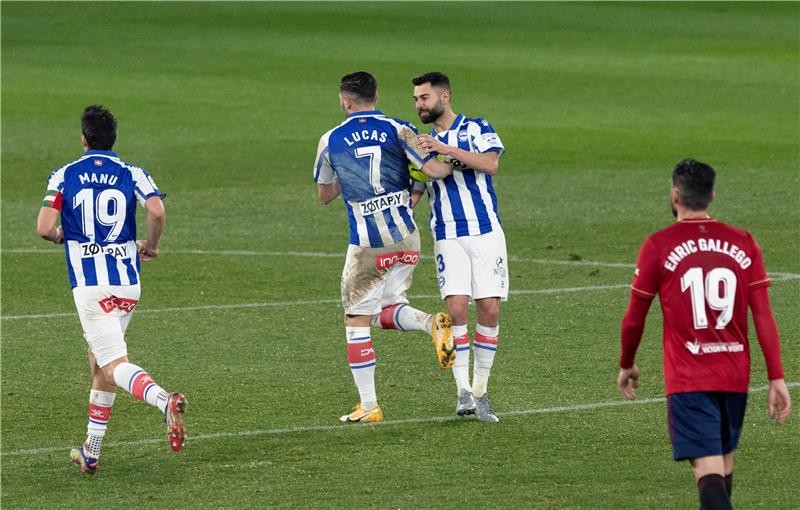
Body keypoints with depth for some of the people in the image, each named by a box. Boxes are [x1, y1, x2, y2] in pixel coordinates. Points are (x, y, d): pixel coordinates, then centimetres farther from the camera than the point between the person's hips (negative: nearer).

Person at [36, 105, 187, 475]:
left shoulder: (64, 176, 1)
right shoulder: (132, 174, 4)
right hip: (127, 282, 4)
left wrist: (61, 236, 15)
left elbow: (44, 228, -9)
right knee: (98, 360, 19)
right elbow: (157, 211, -14)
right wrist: (150, 246, 5)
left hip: (89, 285, -4)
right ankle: (91, 453, 22)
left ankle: (165, 401, -41)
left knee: (114, 366, -11)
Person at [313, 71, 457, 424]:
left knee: (357, 321, 7)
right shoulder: (398, 130, -1)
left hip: (366, 246, -3)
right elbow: (433, 169, -10)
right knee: (386, 312, 19)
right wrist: (454, 163, 12)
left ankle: (368, 406, 5)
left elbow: (325, 194, 14)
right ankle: (432, 323, -12)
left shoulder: (330, 141, 2)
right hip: (406, 238, 3)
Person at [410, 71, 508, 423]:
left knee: (489, 311, -4)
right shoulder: (421, 143, 14)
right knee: (456, 307, -15)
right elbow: (411, 194, 12)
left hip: (487, 232, -1)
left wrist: (446, 149, -19)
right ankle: (463, 390, -12)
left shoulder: (477, 128, 5)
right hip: (448, 238, 1)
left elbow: (491, 164, -13)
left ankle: (480, 391, 7)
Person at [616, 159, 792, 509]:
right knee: (725, 459, 21)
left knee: (708, 467, -11)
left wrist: (626, 365, 19)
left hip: (688, 379, -4)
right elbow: (764, 316, -2)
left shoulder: (658, 247, -5)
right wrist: (776, 379, -1)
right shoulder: (742, 243, 2)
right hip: (735, 375, 4)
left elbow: (634, 320, 1)